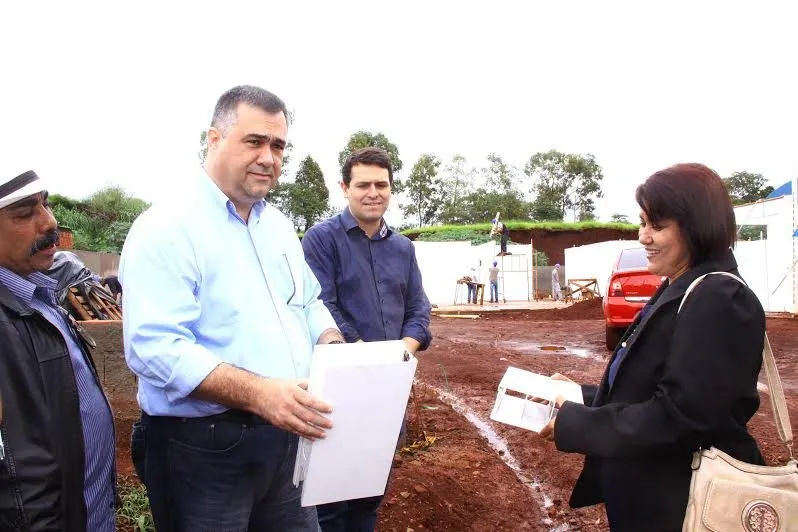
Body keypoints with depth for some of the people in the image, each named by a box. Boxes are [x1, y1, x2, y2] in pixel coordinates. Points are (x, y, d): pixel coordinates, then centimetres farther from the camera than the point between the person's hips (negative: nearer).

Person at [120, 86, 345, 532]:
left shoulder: (280, 226, 10)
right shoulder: (167, 229, -15)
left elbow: (309, 304, 16)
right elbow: (155, 347, -24)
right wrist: (259, 394, -32)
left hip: (287, 436, 7)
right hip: (202, 448, -7)